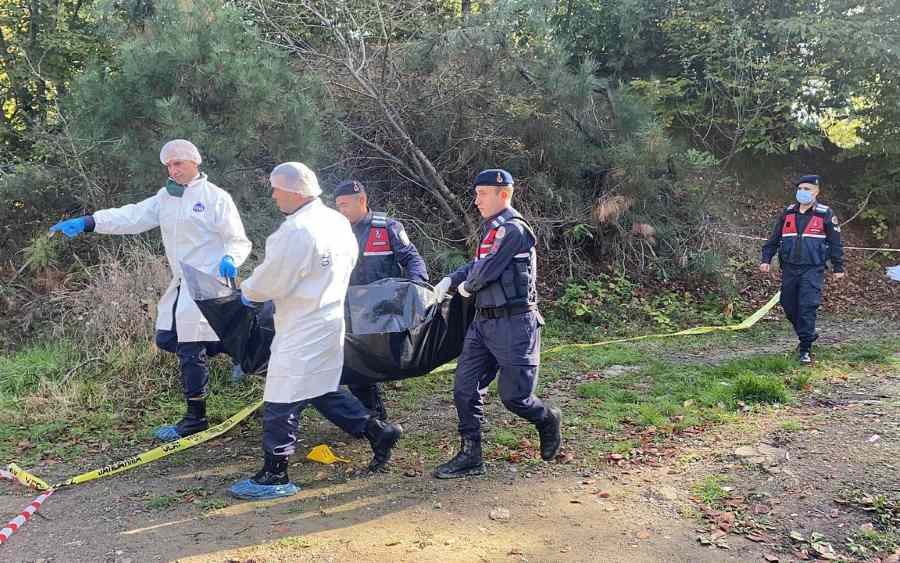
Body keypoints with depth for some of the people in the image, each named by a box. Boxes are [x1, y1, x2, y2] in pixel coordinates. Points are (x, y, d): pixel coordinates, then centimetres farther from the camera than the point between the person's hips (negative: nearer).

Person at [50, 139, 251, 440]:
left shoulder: (216, 197, -8)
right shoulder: (166, 196, 13)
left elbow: (239, 241, -7)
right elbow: (132, 217, 3)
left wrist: (230, 259, -29)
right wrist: (86, 222, -8)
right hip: (182, 283, 8)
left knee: (191, 350, -5)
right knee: (166, 339, 12)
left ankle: (195, 418, 10)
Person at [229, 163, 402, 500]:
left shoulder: (295, 231, -21)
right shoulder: (337, 221, 7)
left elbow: (271, 280, -17)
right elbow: (349, 261, 19)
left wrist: (247, 292, 4)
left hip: (302, 331, -9)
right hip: (331, 318, 10)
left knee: (282, 402, 0)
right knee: (322, 391, 22)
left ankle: (274, 476, 11)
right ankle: (378, 433, 25)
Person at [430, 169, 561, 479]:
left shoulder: (512, 229, -15)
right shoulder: (492, 229, 15)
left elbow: (486, 270, -19)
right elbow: (477, 264, 23)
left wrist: (467, 286, 0)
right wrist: (450, 279, 8)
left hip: (513, 325, -9)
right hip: (483, 322, 9)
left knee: (513, 395, -1)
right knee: (465, 388, 4)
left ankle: (548, 421, 30)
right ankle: (470, 456, 13)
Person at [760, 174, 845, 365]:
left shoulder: (825, 214, 0)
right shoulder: (787, 213, 10)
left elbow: (835, 243, 4)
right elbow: (774, 238, 13)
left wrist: (838, 267, 2)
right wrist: (766, 259, 5)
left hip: (813, 269, -4)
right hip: (789, 269, 4)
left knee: (808, 307, -12)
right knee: (789, 307, 9)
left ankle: (805, 349, -6)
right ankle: (808, 335, 33)